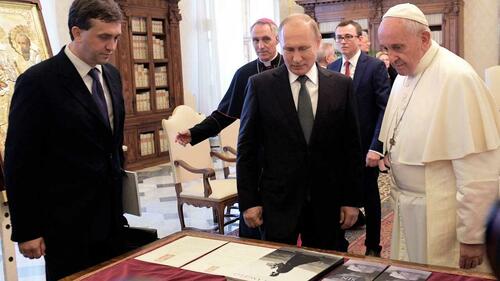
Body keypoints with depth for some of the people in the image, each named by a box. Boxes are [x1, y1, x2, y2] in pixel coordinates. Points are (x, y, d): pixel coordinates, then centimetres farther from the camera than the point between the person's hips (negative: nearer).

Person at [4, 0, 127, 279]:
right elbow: (20, 162, -12)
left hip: (110, 215, 7)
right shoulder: (38, 81, -14)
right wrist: (26, 230, -11)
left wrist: (120, 195, 14)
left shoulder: (111, 75, 7)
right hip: (67, 221, -6)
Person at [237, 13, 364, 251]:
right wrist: (248, 200, -3)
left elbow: (352, 146, 4)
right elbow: (247, 147, 0)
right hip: (277, 200, -1)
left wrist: (351, 199, 3)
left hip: (327, 200, 1)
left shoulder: (341, 85, 0)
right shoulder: (260, 85, -3)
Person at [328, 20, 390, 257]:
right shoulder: (331, 69, 6)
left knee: (369, 199, 12)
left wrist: (376, 148, -19)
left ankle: (373, 247, 28)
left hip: (365, 146, -3)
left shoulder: (375, 66, -7)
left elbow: (384, 109, -12)